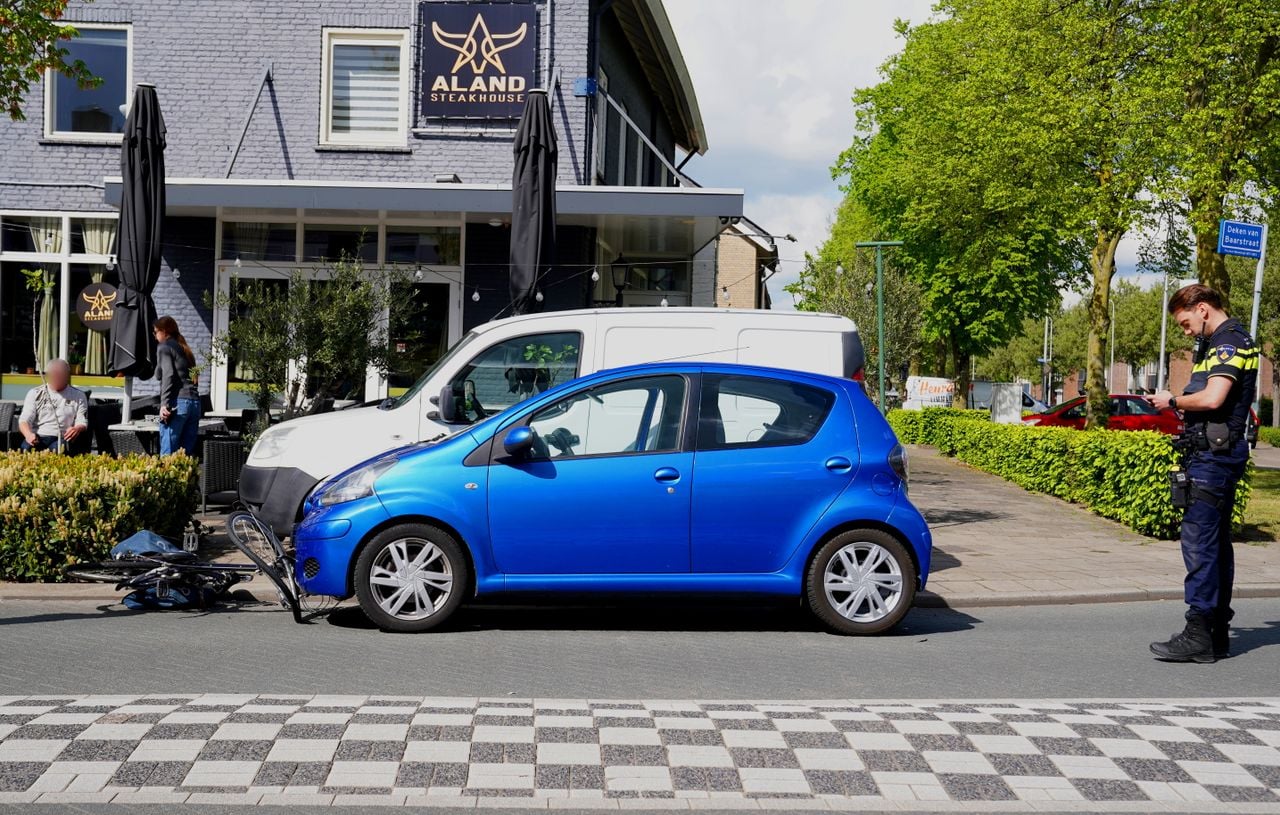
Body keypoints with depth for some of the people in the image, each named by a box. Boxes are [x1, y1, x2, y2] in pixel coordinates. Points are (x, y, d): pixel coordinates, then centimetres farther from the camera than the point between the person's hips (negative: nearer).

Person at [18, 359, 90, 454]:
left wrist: (77, 429, -21)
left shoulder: (78, 395, 14)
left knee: (57, 450, -38)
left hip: (62, 439, -1)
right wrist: (28, 434, -19)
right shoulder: (35, 393, 15)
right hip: (37, 437, 1)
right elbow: (24, 420, 6)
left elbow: (82, 423, 7)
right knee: (26, 448, -35)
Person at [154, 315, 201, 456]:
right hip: (195, 402, 7)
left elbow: (168, 375, -10)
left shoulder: (164, 347, 5)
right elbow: (192, 377, 17)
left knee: (167, 453, -9)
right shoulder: (185, 349, 26)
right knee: (188, 453, 6)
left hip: (178, 402, -7)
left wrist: (164, 404, -16)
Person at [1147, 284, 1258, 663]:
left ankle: (1198, 635, -11)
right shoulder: (1221, 342, 20)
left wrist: (1173, 401, -9)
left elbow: (1212, 398, -24)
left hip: (1215, 453, -11)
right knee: (1217, 541, 12)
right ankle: (1218, 632, 18)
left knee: (1198, 540, -11)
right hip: (1216, 451, 11)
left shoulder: (1229, 342, -12)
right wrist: (1177, 403, 6)